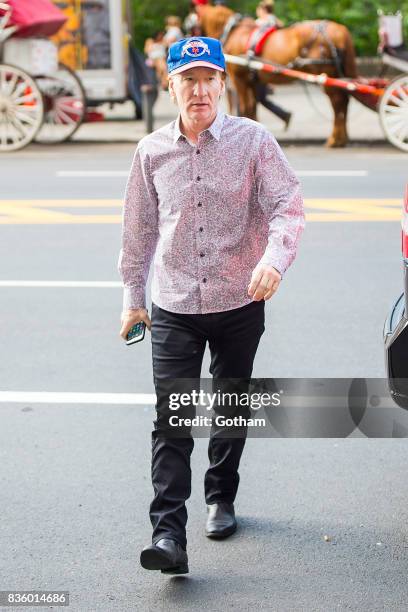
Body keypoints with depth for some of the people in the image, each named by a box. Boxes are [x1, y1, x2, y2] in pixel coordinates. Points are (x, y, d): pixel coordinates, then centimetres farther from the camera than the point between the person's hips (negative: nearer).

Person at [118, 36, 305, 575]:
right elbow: (139, 229, 11)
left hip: (239, 304, 0)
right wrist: (132, 297, 15)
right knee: (171, 417, -9)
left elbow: (288, 206, -13)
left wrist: (274, 258, -32)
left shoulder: (253, 140, -5)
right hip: (173, 309, 1)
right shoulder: (152, 151, 2)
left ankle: (221, 499, 37)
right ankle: (168, 535, -11)